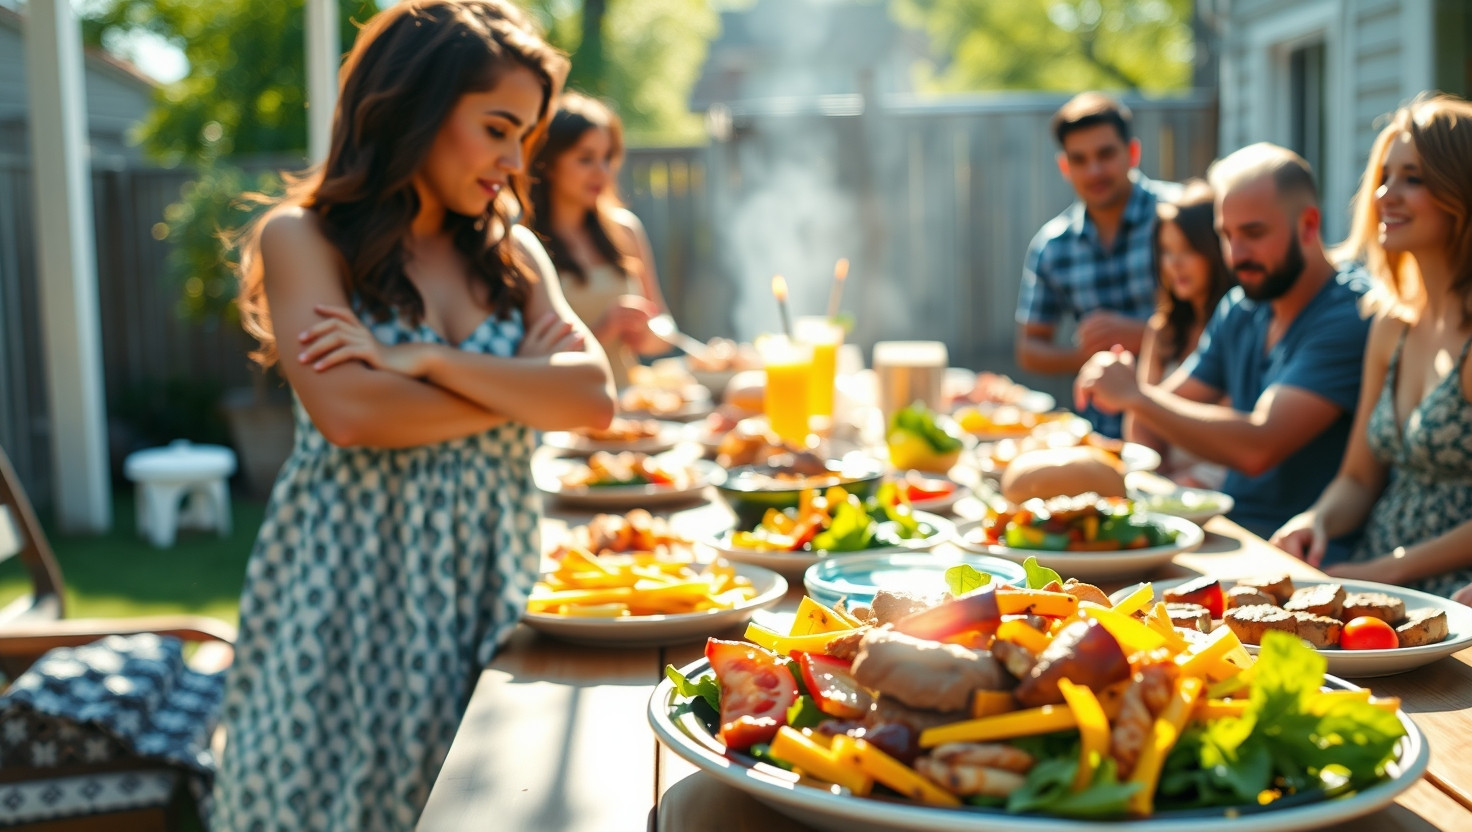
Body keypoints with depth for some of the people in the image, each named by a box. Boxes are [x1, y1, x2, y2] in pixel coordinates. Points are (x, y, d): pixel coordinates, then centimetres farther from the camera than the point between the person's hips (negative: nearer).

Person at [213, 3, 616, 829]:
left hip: (490, 575, 4)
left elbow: (595, 398, -5)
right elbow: (347, 412, -17)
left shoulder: (513, 252, 10)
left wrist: (420, 359, -14)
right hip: (350, 581, -3)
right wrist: (520, 385, -7)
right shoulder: (302, 239, -2)